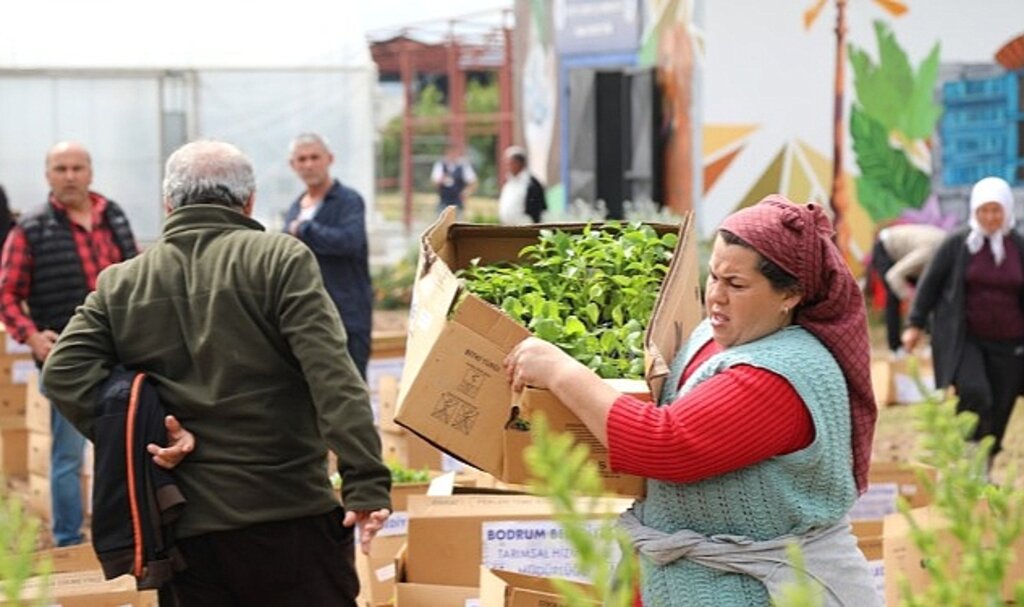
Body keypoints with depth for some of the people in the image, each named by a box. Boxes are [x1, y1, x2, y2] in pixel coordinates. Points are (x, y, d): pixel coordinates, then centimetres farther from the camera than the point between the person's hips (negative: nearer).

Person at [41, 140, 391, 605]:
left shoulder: (120, 284, 9)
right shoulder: (280, 259, -4)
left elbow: (64, 372, -3)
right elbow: (332, 377, -15)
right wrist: (366, 480, -19)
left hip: (186, 527, 4)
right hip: (289, 513, -4)